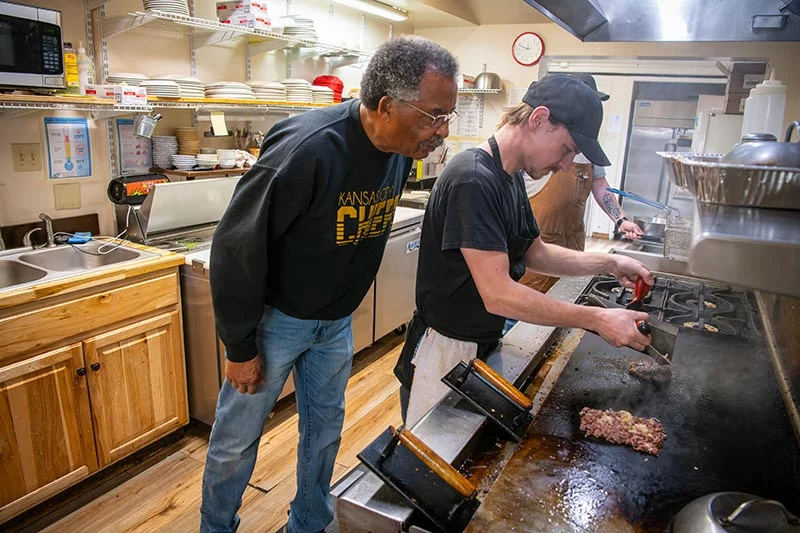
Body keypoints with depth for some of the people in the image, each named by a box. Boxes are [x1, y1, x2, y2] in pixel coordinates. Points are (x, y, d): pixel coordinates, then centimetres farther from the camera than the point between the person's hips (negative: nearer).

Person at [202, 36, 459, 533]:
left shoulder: (401, 153, -8)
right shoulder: (307, 150, -31)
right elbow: (237, 247, -23)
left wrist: (346, 304, 16)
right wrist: (240, 348, -15)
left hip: (336, 320, 6)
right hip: (275, 317, -6)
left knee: (325, 428, 19)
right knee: (236, 440, 11)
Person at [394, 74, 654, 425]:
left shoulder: (511, 177, 7)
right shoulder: (474, 178, -25)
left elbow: (534, 253, 16)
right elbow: (498, 294, -28)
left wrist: (608, 263, 4)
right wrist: (596, 319, -22)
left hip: (486, 344, 9)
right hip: (445, 351, -9)